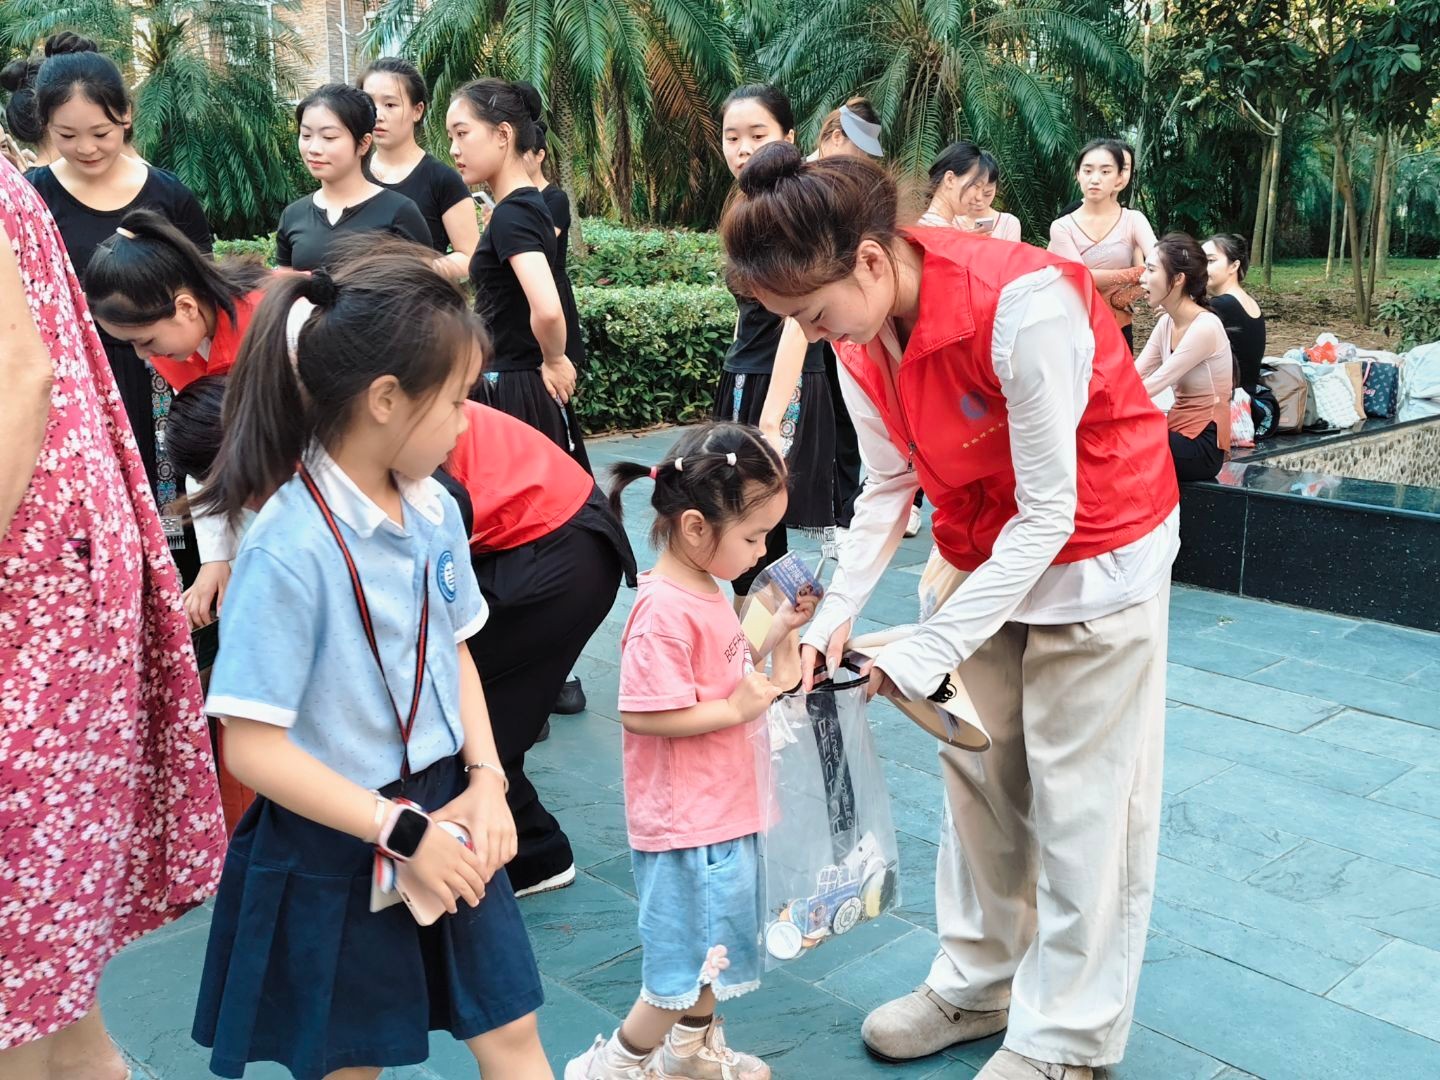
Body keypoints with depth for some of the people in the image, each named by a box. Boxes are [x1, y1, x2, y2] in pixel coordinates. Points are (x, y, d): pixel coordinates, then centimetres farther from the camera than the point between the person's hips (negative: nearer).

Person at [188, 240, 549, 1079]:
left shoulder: (433, 509, -4)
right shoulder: (291, 550, -25)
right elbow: (254, 749, -22)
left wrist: (486, 777, -3)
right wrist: (401, 831, -20)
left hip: (445, 813, 5)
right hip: (335, 849, -5)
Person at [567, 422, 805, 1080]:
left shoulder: (706, 589, 4)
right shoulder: (665, 612, -26)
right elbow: (643, 712, -28)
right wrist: (737, 709, -22)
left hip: (721, 808, 10)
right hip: (688, 825, -10)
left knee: (712, 948, 25)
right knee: (689, 964, 6)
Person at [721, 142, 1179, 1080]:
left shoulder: (1021, 305, -32)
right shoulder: (860, 333, -9)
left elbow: (1048, 512, -26)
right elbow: (888, 486, -1)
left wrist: (934, 649, -25)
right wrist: (838, 612, -14)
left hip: (1095, 547, -6)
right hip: (977, 545, 7)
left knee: (1079, 797, 3)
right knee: (977, 775, 14)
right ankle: (980, 983, 33)